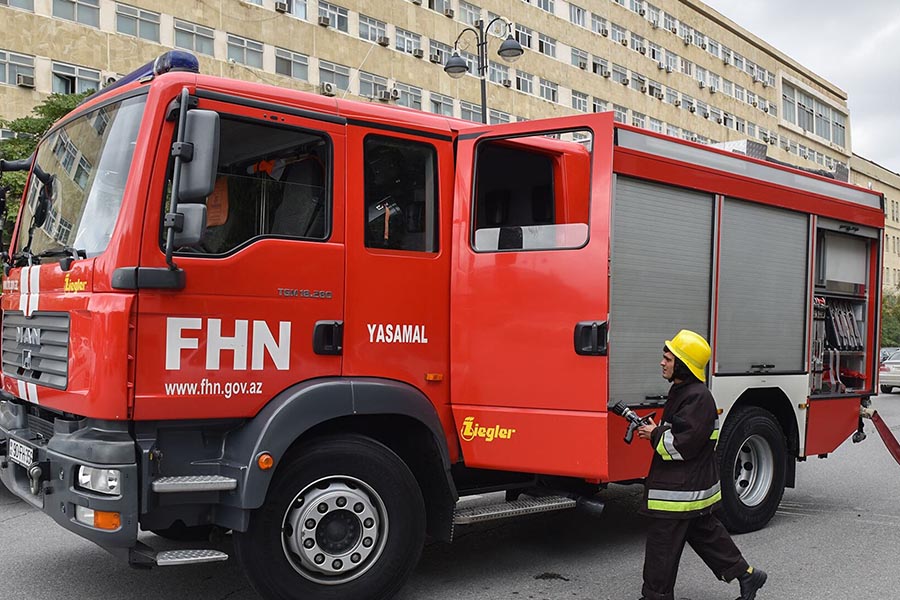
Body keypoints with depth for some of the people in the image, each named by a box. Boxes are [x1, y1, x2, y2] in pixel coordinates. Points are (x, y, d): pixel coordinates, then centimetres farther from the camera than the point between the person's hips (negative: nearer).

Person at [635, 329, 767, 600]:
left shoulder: (698, 397, -22)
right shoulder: (681, 390, 10)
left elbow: (683, 445, -25)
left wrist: (656, 435, -13)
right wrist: (656, 431, 5)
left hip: (682, 490, -11)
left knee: (662, 544, -1)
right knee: (706, 532, 22)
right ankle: (746, 575, 32)